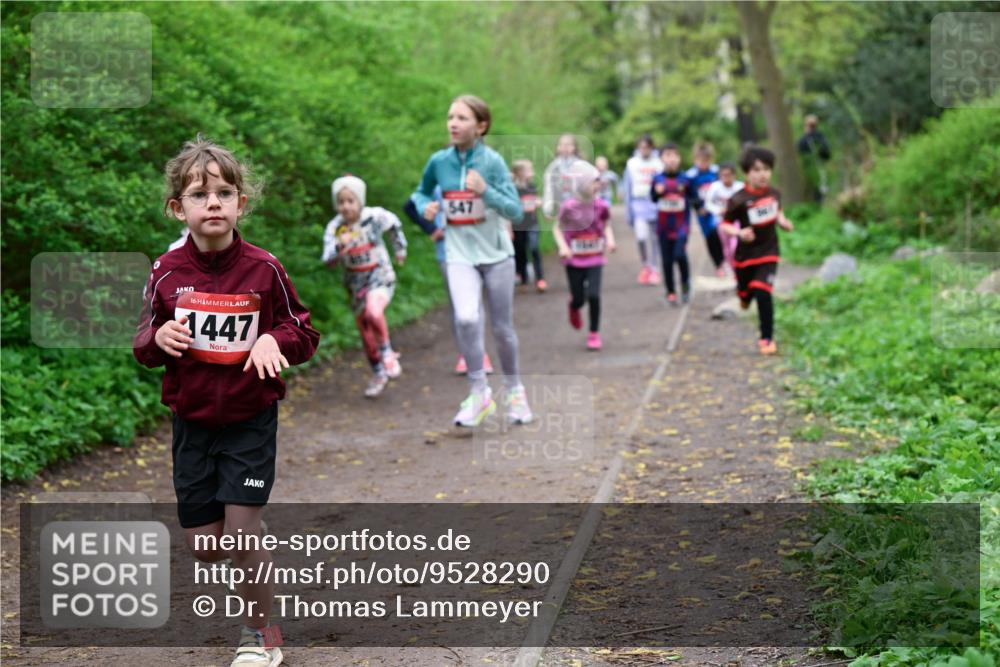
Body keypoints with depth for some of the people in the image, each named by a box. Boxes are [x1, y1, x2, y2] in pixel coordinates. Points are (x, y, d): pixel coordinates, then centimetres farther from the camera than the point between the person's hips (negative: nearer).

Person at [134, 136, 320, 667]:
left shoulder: (264, 270, -10)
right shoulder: (167, 273, -5)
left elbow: (303, 333, -1)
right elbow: (144, 345, 4)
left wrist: (274, 340, -23)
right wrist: (158, 338, -19)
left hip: (250, 418, -3)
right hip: (191, 420, 3)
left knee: (242, 532, -7)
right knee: (203, 546, 6)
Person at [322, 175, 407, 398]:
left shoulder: (375, 216, -14)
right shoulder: (334, 227, -12)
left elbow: (395, 224, 9)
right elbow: (329, 262, -20)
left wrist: (400, 249, 17)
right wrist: (339, 247, -39)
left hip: (380, 278, -3)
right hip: (356, 284, 3)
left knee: (373, 313, -33)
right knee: (366, 333, 13)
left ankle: (387, 353, -8)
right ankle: (378, 375, 33)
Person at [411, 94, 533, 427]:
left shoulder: (492, 161, -12)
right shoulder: (439, 161, -4)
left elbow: (516, 212, -14)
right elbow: (421, 192, 16)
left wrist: (486, 191, -29)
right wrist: (425, 206, -7)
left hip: (495, 254, -1)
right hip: (460, 254, 1)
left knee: (502, 328, 9)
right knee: (466, 319, -21)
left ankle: (514, 391, 32)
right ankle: (479, 393, -7)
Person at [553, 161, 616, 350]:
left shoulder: (600, 205, -8)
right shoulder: (569, 206, -16)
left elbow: (606, 225, 10)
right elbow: (557, 228, -2)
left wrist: (610, 239, -8)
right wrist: (563, 247, -16)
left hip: (595, 258, 1)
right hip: (574, 260, -1)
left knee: (593, 295, -11)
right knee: (579, 299, 3)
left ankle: (594, 333, 8)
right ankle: (574, 307, 44)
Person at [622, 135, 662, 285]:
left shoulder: (658, 164, 0)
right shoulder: (632, 163, 3)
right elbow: (627, 187, 8)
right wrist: (628, 211, 6)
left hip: (655, 204, 0)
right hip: (638, 203, 0)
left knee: (653, 238, 6)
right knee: (641, 236, -14)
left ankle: (654, 270, 17)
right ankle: (645, 266, 7)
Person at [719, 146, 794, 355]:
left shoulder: (774, 194, -4)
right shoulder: (739, 200, -19)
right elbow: (725, 225, -14)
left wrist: (783, 222, -2)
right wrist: (739, 233, -32)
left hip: (768, 253, 1)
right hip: (745, 254, -1)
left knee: (763, 293, -12)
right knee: (745, 291, 17)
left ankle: (767, 338, 0)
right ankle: (746, 296, 58)